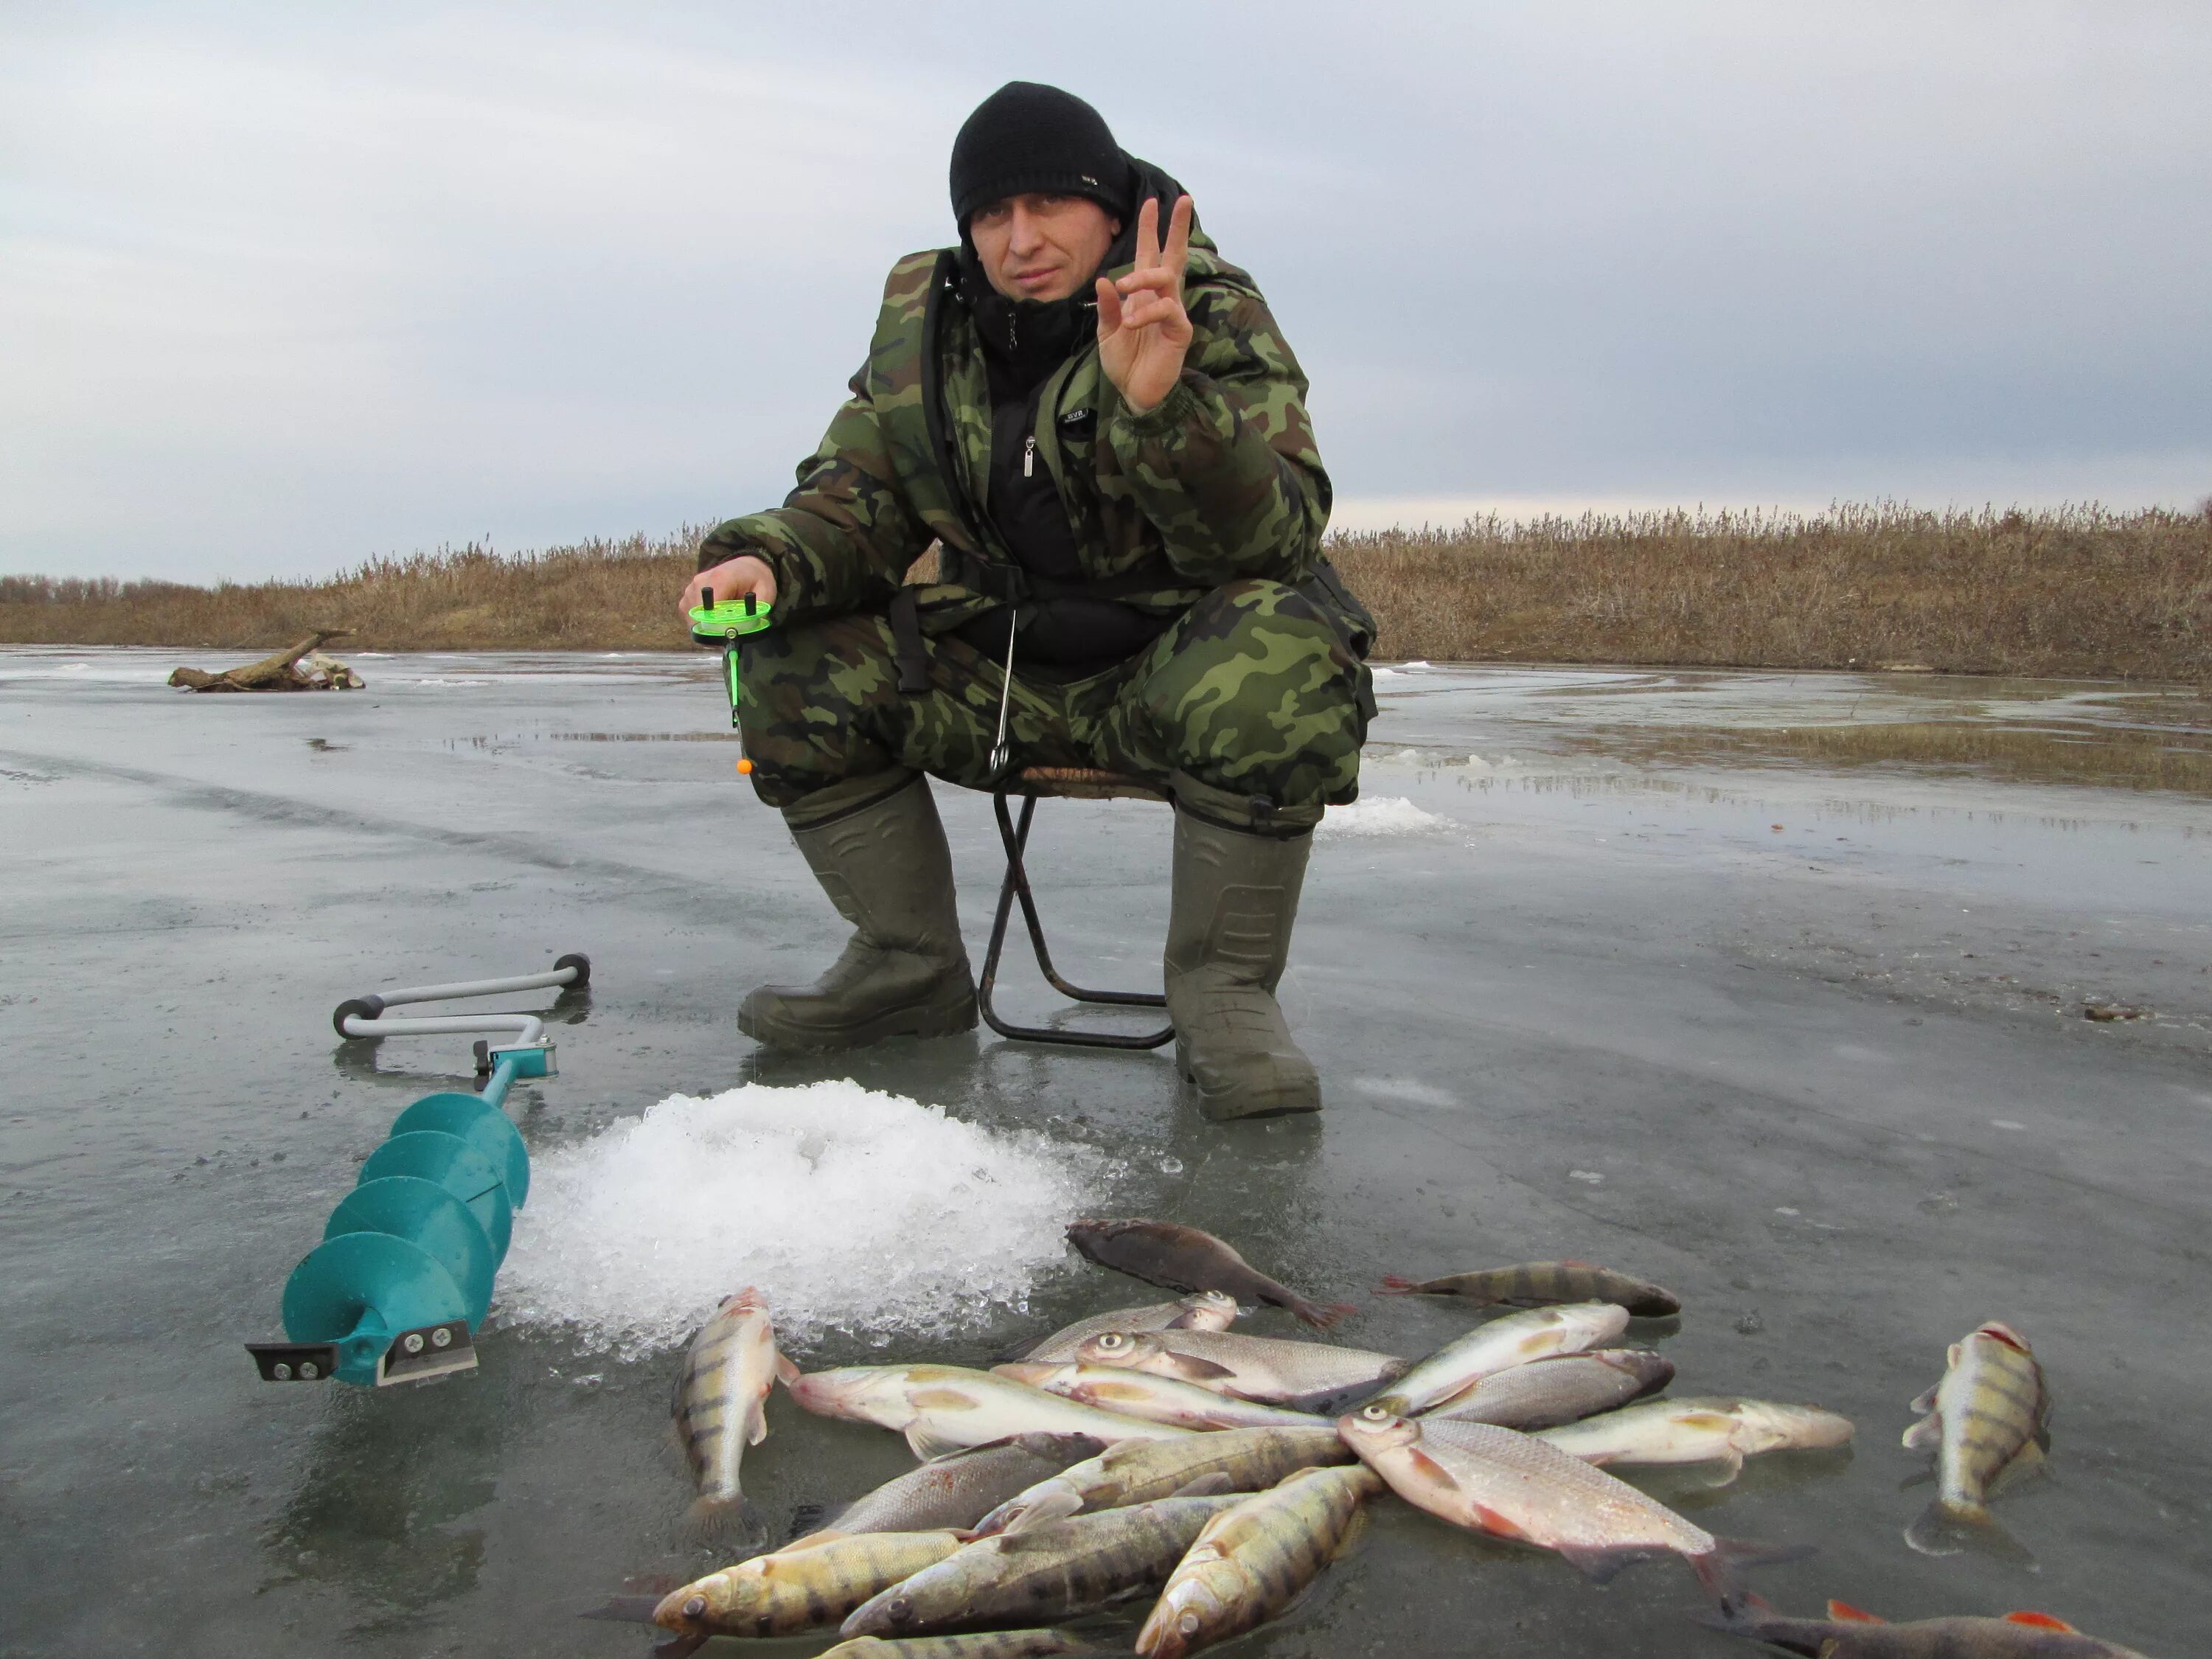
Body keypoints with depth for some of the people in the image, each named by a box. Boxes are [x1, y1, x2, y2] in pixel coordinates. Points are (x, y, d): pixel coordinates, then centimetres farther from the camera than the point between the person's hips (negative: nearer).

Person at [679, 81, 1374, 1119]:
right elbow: (857, 495, 5)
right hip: (999, 676, 5)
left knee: (1278, 659, -36)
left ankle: (1222, 993, -15)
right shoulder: (923, 320, 2)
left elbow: (1275, 536, -24)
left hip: (1171, 662, -4)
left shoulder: (1214, 316, -11)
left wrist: (1162, 404, -41)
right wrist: (770, 558, -18)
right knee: (798, 667, -13)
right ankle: (912, 970, 4)